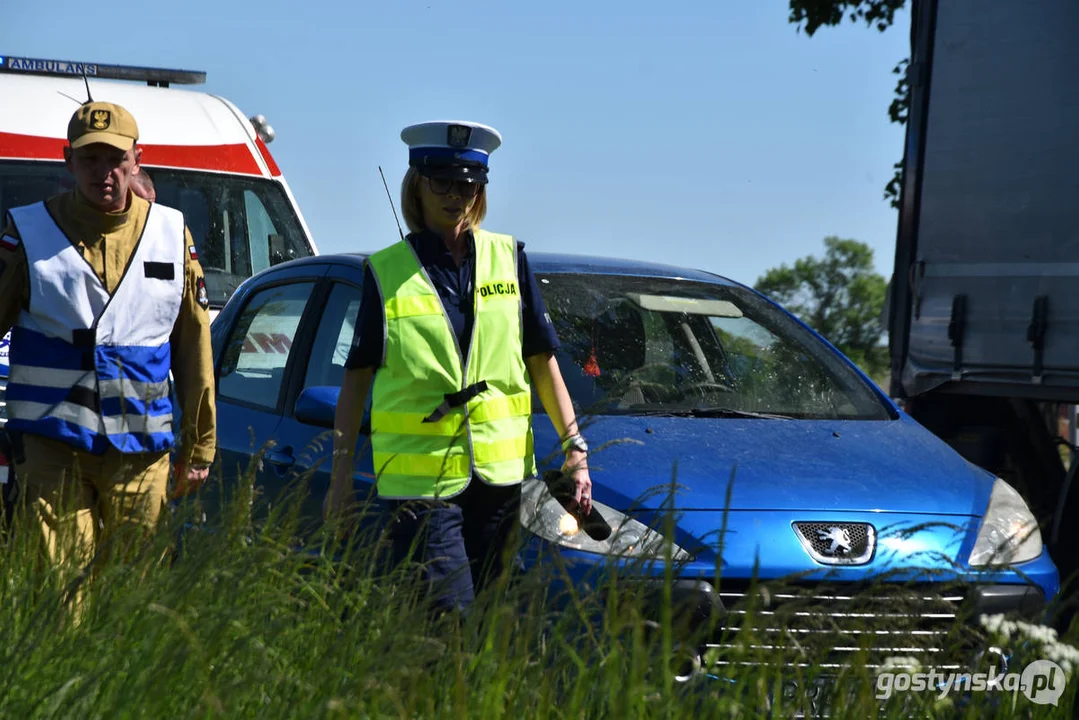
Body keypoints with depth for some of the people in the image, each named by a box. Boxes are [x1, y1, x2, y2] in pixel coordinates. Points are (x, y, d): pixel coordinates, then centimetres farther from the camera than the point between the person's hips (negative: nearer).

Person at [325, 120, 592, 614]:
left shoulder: (508, 259, 8)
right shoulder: (386, 272, 2)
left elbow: (543, 360, 11)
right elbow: (356, 378, 5)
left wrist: (573, 448, 5)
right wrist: (341, 475, 1)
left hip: (498, 472, 3)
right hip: (418, 476, -3)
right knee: (449, 617, -12)